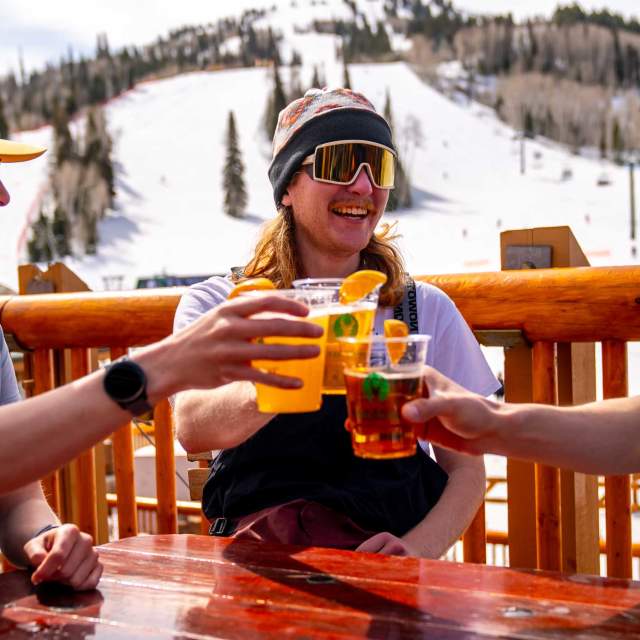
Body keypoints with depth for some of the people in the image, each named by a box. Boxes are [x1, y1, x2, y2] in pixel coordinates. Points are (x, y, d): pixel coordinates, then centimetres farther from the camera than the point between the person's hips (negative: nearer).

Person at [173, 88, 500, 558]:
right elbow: (193, 429, -15)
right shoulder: (217, 305, 5)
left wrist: (419, 547, -12)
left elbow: (467, 469, 10)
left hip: (383, 554, 1)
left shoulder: (427, 310, 9)